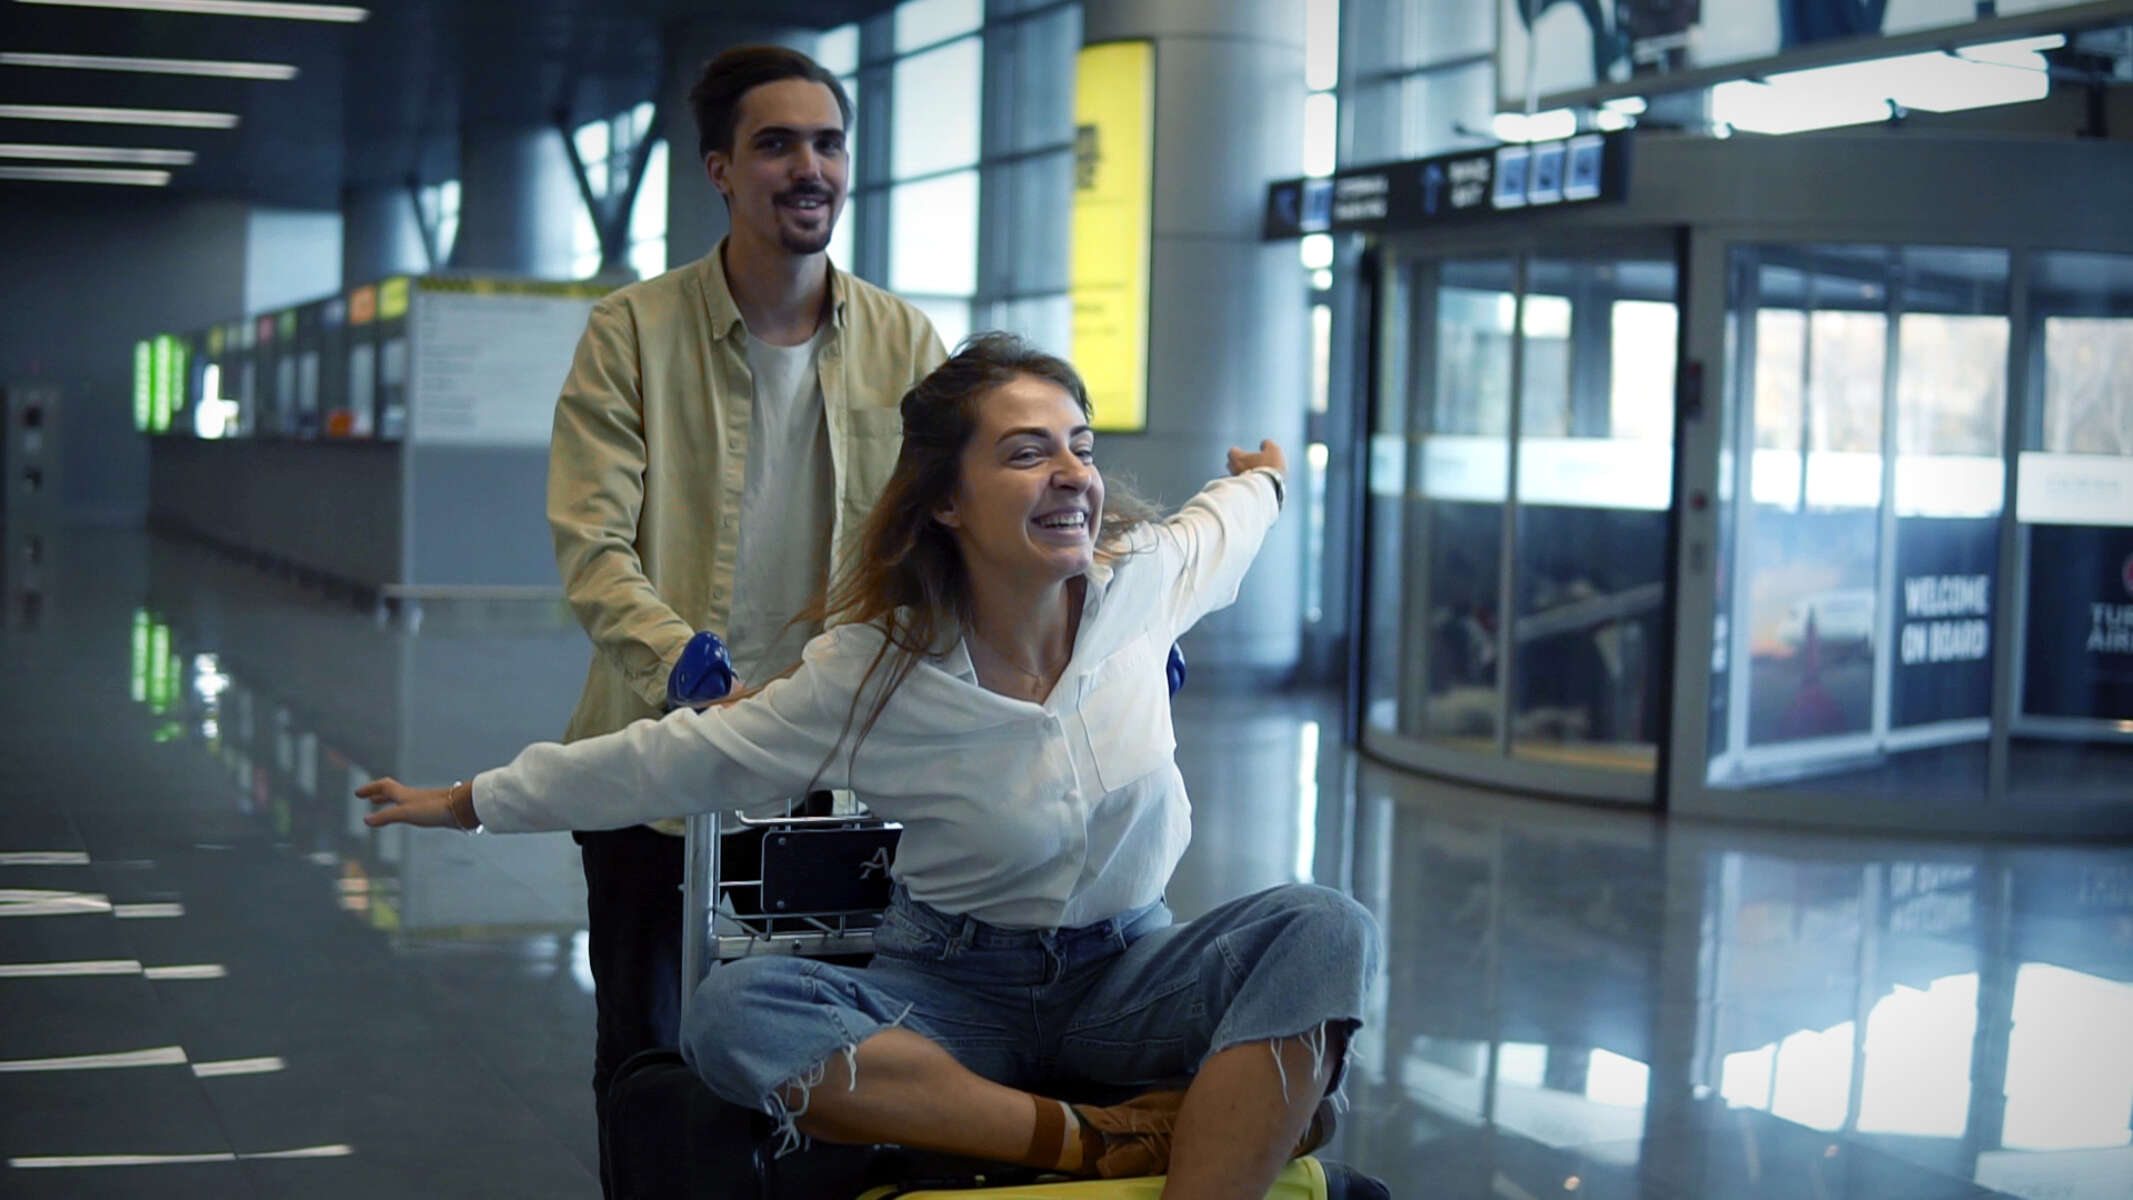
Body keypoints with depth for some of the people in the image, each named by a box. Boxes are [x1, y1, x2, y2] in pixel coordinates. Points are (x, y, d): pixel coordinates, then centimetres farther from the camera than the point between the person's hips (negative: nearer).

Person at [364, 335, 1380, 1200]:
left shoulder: (1140, 577, -7)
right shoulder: (875, 672, -14)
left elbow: (1217, 529, 19)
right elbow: (677, 758, -4)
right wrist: (473, 802, 1)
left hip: (1127, 978, 2)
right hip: (955, 990, -1)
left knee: (1319, 929, -29)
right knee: (734, 1013, -31)